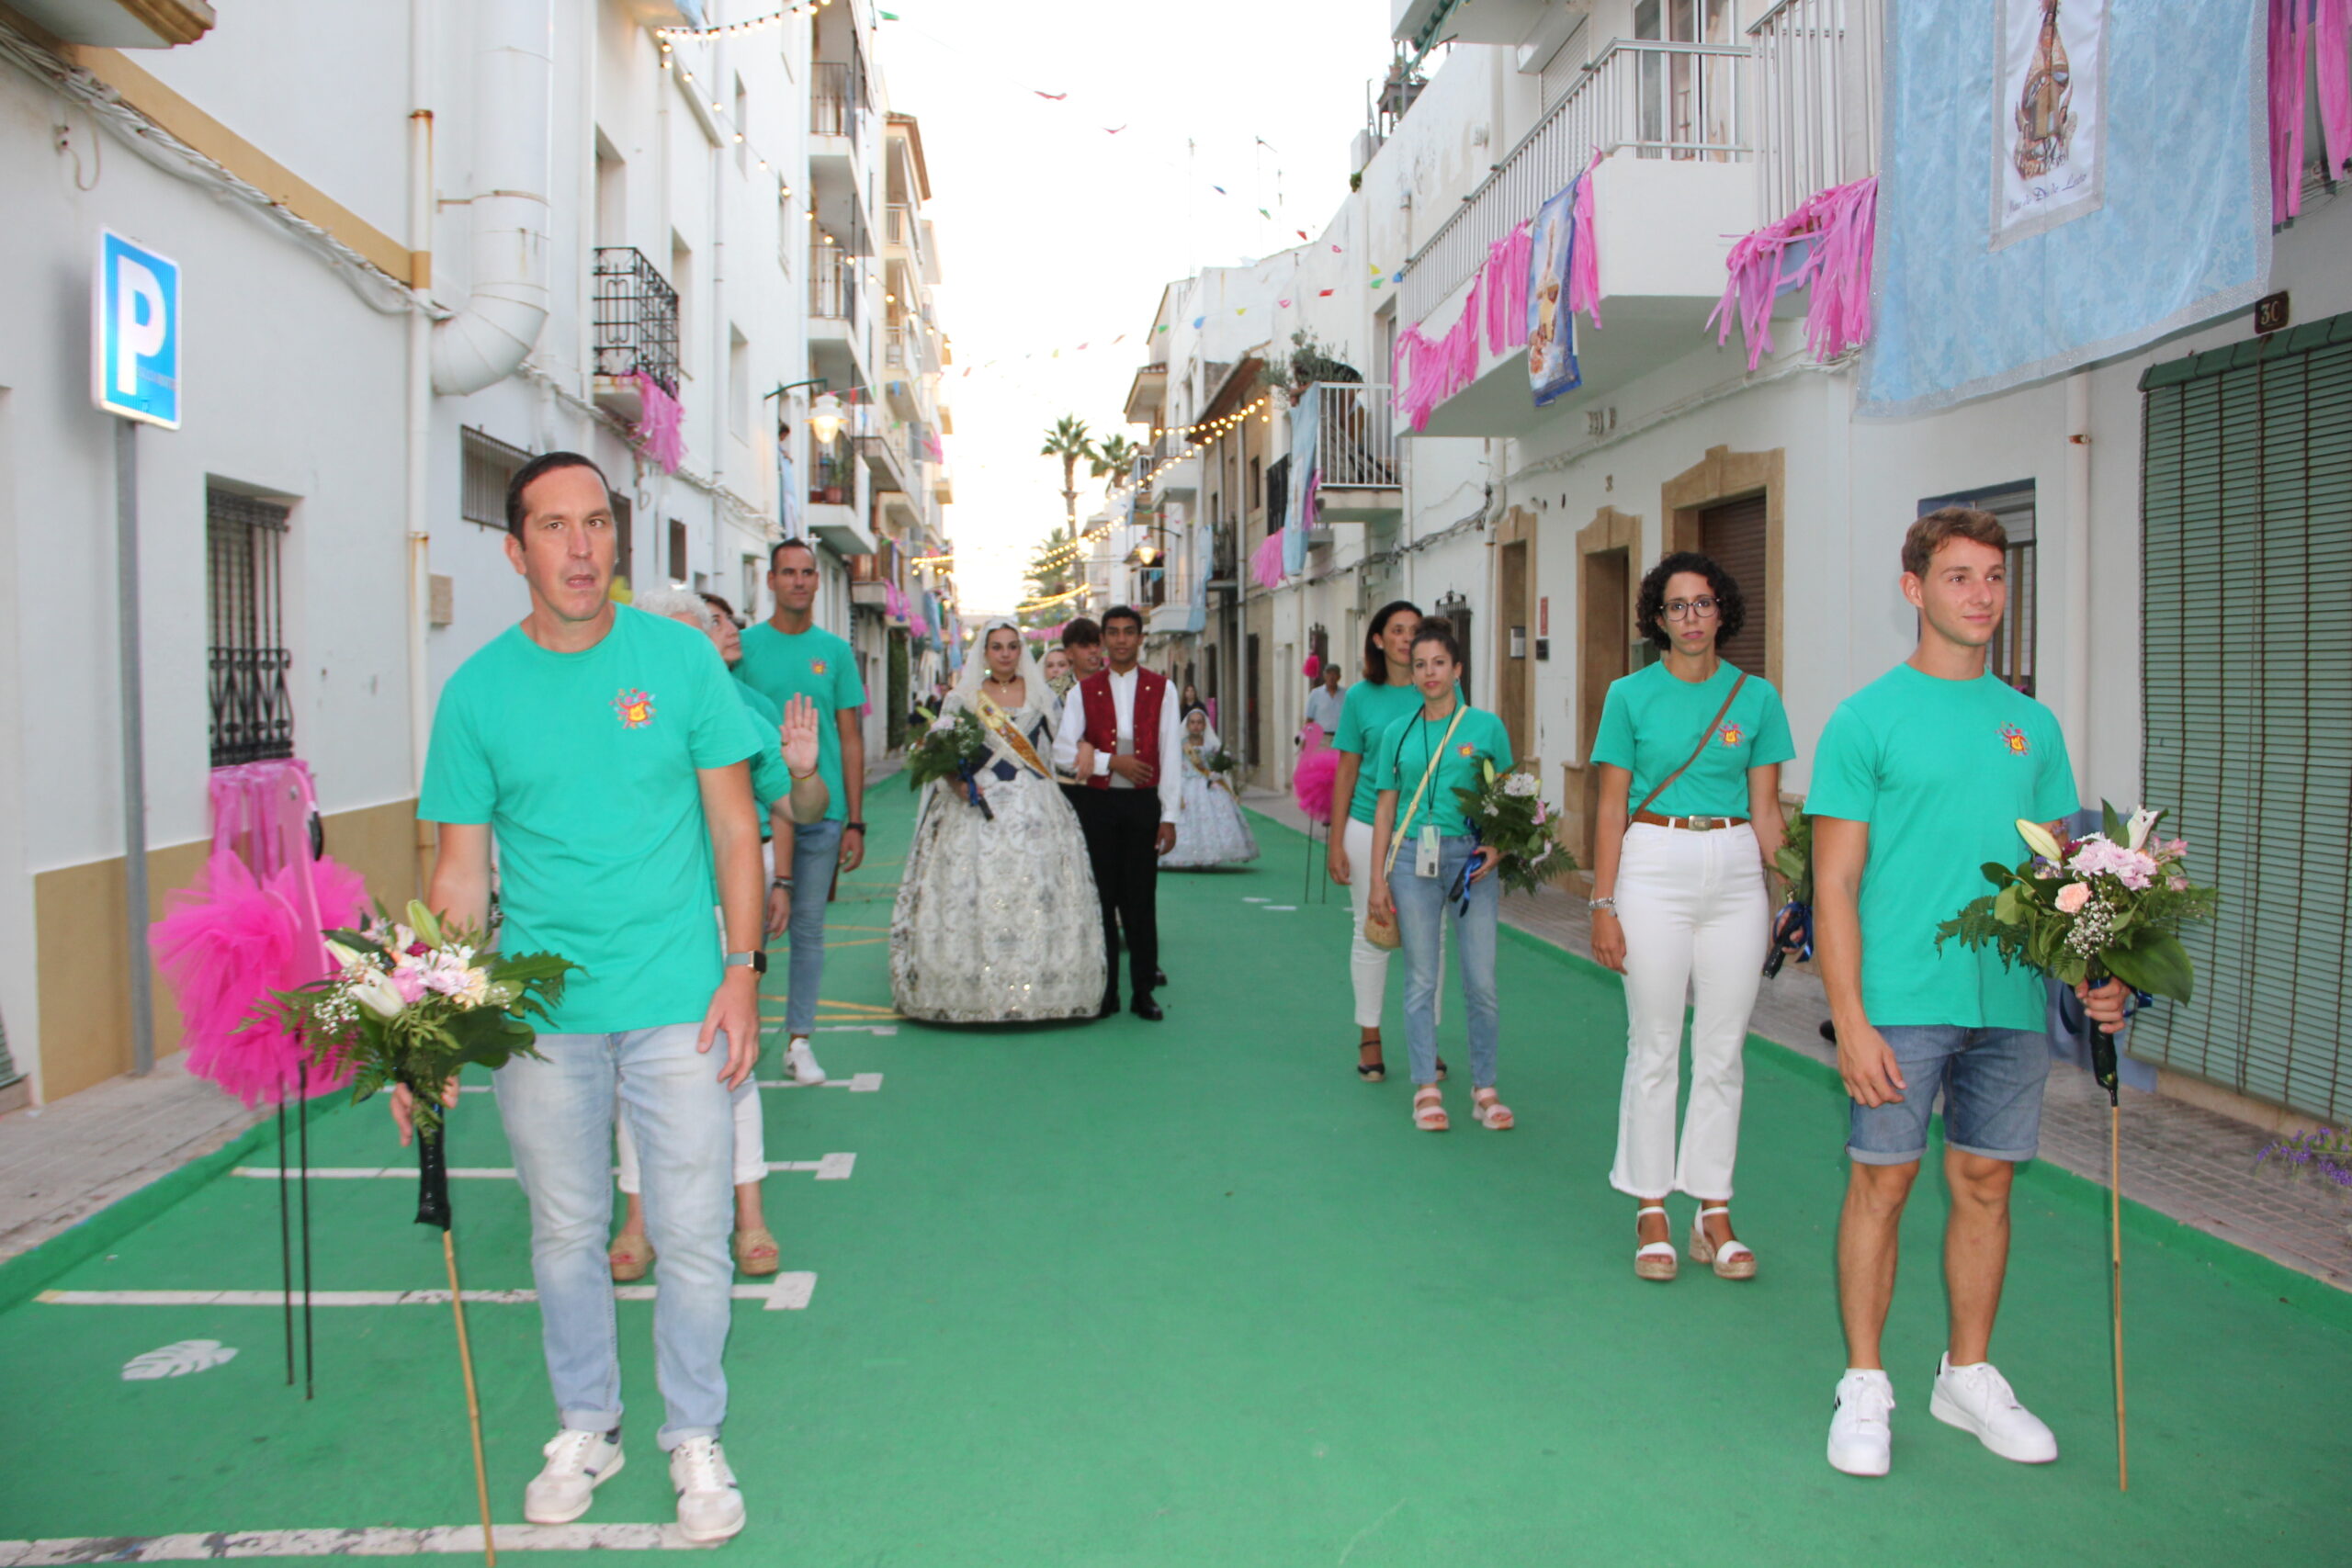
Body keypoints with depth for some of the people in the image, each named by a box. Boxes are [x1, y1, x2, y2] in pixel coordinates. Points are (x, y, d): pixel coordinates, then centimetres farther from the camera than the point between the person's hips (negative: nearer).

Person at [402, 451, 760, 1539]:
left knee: (691, 1235, 5)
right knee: (565, 1233, 14)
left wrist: (741, 968, -5)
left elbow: (734, 824, 2)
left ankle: (695, 1438, 26)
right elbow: (460, 872, 3)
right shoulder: (477, 690, 0)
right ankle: (585, 1429, 35)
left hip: (677, 1001, -1)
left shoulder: (679, 657, -2)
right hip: (538, 1011, 1)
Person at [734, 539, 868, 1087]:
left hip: (822, 812, 2)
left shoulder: (835, 651, 7)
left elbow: (851, 740, 8)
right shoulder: (743, 646, 2)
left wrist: (855, 821, 3)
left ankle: (799, 1039, 17)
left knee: (809, 928, 8)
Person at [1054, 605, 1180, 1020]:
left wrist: (1169, 816, -4)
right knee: (1102, 897, 4)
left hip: (1143, 803, -1)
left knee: (1141, 898, 1)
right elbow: (1062, 754, -1)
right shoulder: (1084, 691, 6)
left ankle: (1143, 990, 11)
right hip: (1098, 803, 1)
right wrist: (1111, 762, -13)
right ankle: (1105, 990, 13)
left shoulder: (1161, 689, 5)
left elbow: (1169, 756, 2)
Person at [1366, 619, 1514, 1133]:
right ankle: (1427, 1089, 13)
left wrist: (1499, 847, -9)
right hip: (1413, 859, 1)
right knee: (1421, 979, 4)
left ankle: (1484, 1089, 12)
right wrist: (1377, 878, 5)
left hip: (1470, 858, -1)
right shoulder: (1398, 733, 9)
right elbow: (1386, 809, 11)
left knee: (1481, 982, -2)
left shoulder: (1486, 726, 4)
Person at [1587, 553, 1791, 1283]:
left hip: (1736, 872, 2)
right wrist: (1603, 904, -4)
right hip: (1653, 867, -2)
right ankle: (1651, 1213, 15)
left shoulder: (1755, 696, 6)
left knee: (1723, 1051, 6)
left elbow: (1766, 809, 8)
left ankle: (1715, 1214, 18)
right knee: (1654, 1047, 3)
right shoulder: (1631, 695, 1)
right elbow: (1612, 809, 1)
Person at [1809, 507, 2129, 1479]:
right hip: (1900, 998, -4)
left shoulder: (2032, 724, 11)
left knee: (1986, 1183, 12)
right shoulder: (1867, 719, -3)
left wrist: (2095, 970, 2)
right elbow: (1835, 882, -7)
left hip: (2014, 1001, 5)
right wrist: (1850, 1019, -13)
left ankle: (1969, 1377, 28)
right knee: (1881, 1181, 2)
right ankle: (1865, 1387, 16)